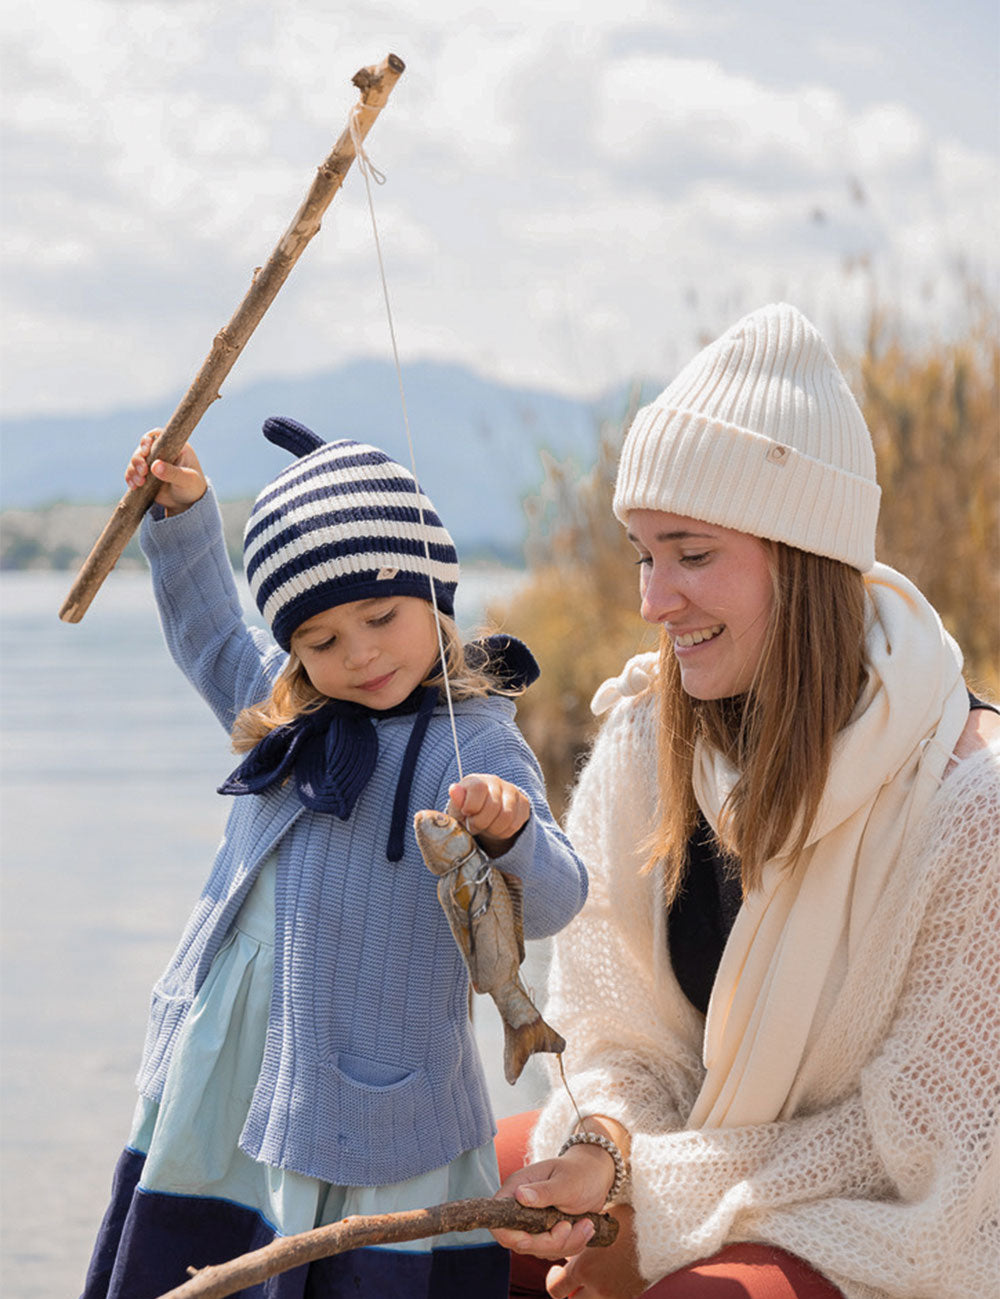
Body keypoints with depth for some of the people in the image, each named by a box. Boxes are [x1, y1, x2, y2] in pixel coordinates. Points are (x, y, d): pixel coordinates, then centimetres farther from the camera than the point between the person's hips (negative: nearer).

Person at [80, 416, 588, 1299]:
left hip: (363, 1105, -6)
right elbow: (210, 633, 29)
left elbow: (549, 902, -22)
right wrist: (183, 512, 19)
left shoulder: (475, 743, -12)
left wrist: (509, 834, -43)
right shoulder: (284, 712, 10)